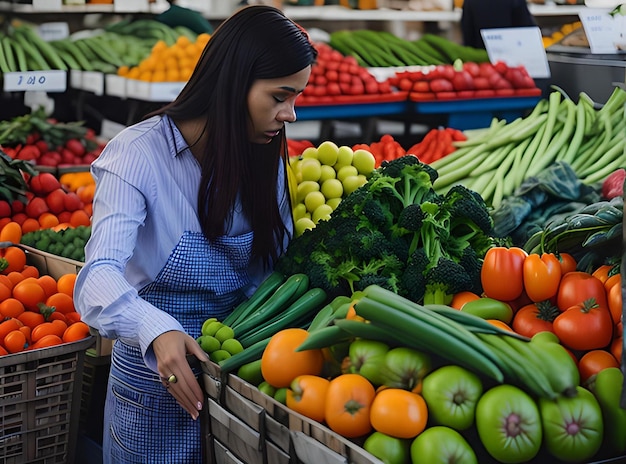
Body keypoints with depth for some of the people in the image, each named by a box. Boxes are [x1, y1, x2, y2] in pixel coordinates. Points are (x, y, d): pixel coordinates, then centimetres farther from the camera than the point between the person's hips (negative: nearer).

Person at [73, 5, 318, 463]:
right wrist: (157, 330, -49)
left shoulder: (266, 157, 0)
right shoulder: (140, 154, -19)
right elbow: (99, 277, -30)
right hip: (158, 386, -5)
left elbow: (281, 264, 1)